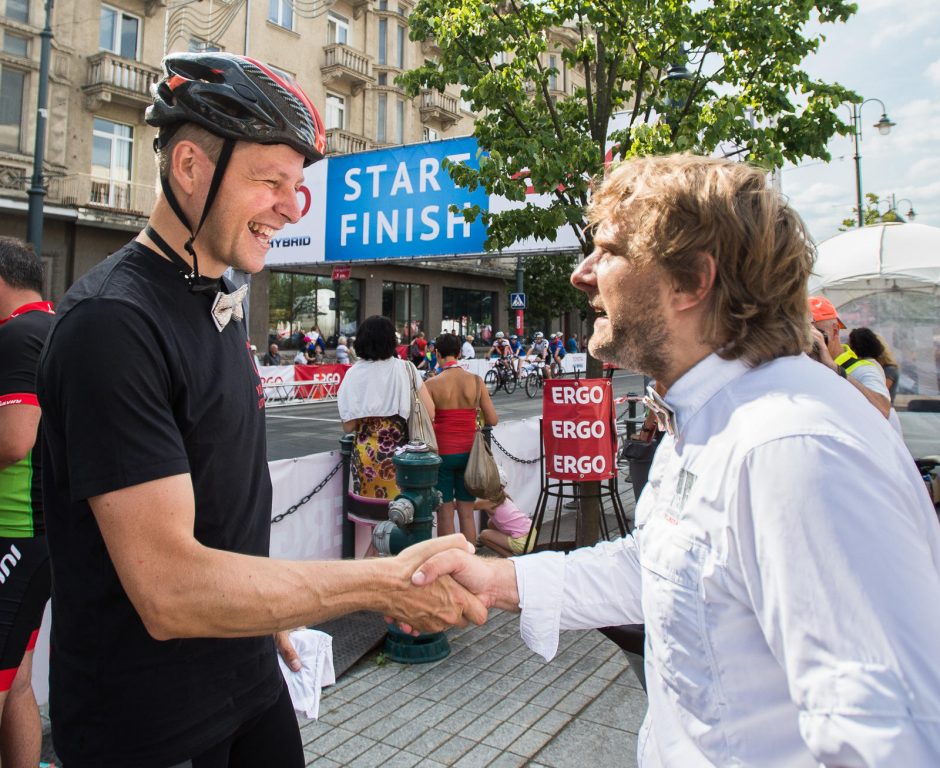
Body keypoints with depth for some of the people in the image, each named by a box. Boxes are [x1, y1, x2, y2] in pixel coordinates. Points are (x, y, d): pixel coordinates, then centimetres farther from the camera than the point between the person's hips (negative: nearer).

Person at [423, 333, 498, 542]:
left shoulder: (432, 384, -11)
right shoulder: (476, 380, -4)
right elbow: (492, 420, -2)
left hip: (443, 452, -2)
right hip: (469, 452, 3)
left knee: (445, 513, 8)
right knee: (467, 512, 12)